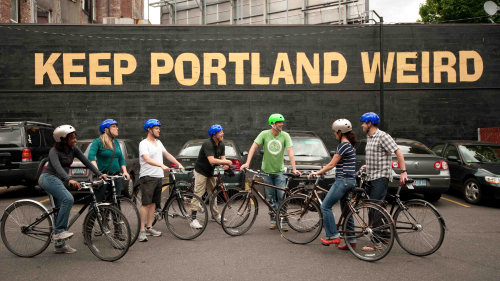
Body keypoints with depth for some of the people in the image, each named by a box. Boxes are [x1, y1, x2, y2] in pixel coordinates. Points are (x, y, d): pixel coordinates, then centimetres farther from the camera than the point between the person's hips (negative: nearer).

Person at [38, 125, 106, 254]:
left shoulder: (73, 150, 4)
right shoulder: (54, 151, -16)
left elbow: (86, 162, -4)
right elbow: (57, 167, -33)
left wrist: (99, 174, -16)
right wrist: (69, 180, -50)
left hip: (60, 180, 8)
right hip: (49, 178, -8)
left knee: (62, 210, 9)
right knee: (68, 199, -31)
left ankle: (60, 245, 17)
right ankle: (59, 231, -26)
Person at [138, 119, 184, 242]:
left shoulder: (158, 143, 16)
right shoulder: (144, 144, -11)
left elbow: (167, 154, 24)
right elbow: (147, 159, -25)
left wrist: (179, 164, 16)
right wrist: (162, 165, -39)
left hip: (158, 177, 8)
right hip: (147, 177, -8)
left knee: (153, 203, 12)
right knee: (146, 203, -9)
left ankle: (149, 227, 20)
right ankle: (142, 231, -6)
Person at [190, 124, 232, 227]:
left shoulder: (221, 145, 0)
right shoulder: (207, 144, -26)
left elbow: (222, 158, 1)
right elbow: (212, 160, -34)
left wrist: (225, 164, -22)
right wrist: (226, 162, -28)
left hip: (210, 172, 8)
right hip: (201, 171, -8)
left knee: (213, 193, 16)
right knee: (198, 194, -10)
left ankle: (216, 214, 31)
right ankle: (193, 219, -10)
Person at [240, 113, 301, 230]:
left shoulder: (285, 136, -8)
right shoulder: (264, 134, -8)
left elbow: (290, 153, -13)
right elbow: (253, 147, -11)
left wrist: (294, 169, -22)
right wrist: (247, 163, -21)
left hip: (279, 171, 0)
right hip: (267, 170, 1)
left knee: (282, 196, -5)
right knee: (270, 197, 8)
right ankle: (273, 220, 19)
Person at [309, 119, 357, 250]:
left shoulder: (343, 145, -14)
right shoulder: (350, 145, 16)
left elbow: (332, 164, -14)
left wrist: (317, 172, -5)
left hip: (343, 180, -10)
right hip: (350, 180, 10)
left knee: (325, 206, -5)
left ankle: (333, 236, -5)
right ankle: (351, 240, 16)